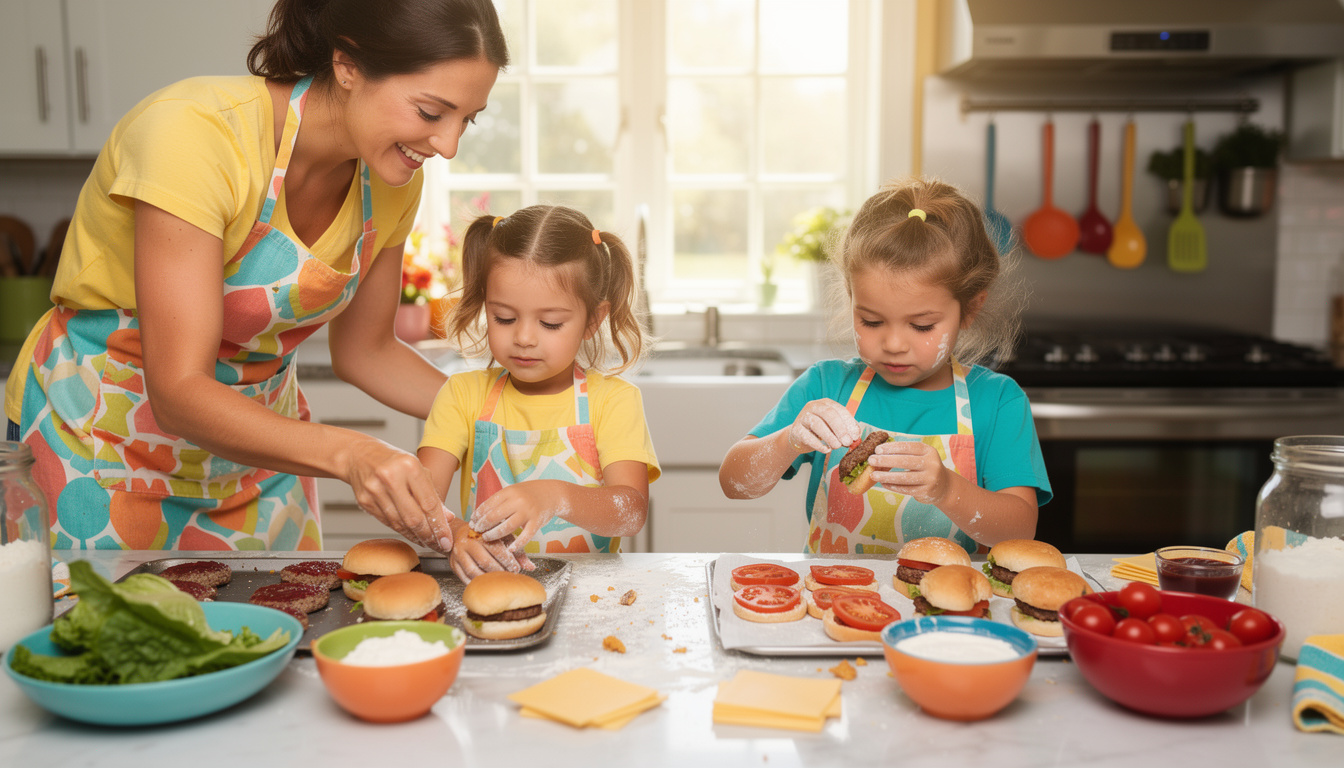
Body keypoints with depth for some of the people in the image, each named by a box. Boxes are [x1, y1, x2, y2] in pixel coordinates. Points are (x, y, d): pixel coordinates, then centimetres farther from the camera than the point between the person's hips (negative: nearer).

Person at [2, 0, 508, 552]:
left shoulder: (391, 181, -11)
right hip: (99, 440, -5)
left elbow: (363, 350, 2)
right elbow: (179, 391, -32)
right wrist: (349, 453, -47)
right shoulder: (193, 131, -30)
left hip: (254, 434, 5)